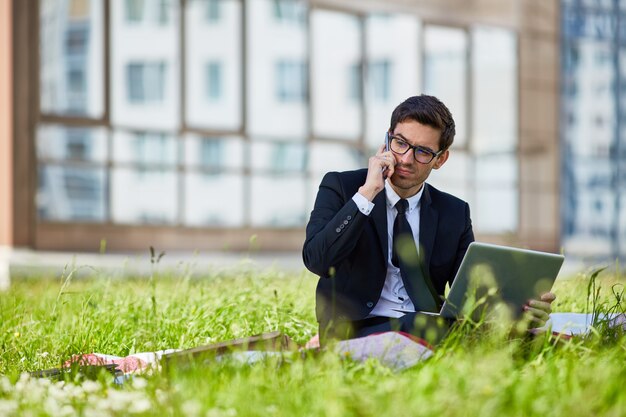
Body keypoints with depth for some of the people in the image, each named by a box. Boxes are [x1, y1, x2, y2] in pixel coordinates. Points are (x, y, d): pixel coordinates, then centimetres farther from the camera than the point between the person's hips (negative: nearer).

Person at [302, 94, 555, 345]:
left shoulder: (454, 213, 16)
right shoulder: (341, 187, 6)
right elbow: (317, 261, -9)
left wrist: (524, 309, -14)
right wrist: (367, 193, -12)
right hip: (358, 331, -6)